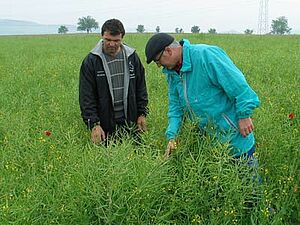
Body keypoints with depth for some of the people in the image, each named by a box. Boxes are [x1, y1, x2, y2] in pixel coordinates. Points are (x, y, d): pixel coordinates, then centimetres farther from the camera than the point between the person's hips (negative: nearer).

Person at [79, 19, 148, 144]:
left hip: (130, 122, 3)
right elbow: (86, 96, -7)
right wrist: (94, 124, -14)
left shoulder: (132, 57, 6)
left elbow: (141, 87, 13)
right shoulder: (91, 60, -5)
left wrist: (142, 113, 7)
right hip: (105, 125, -3)